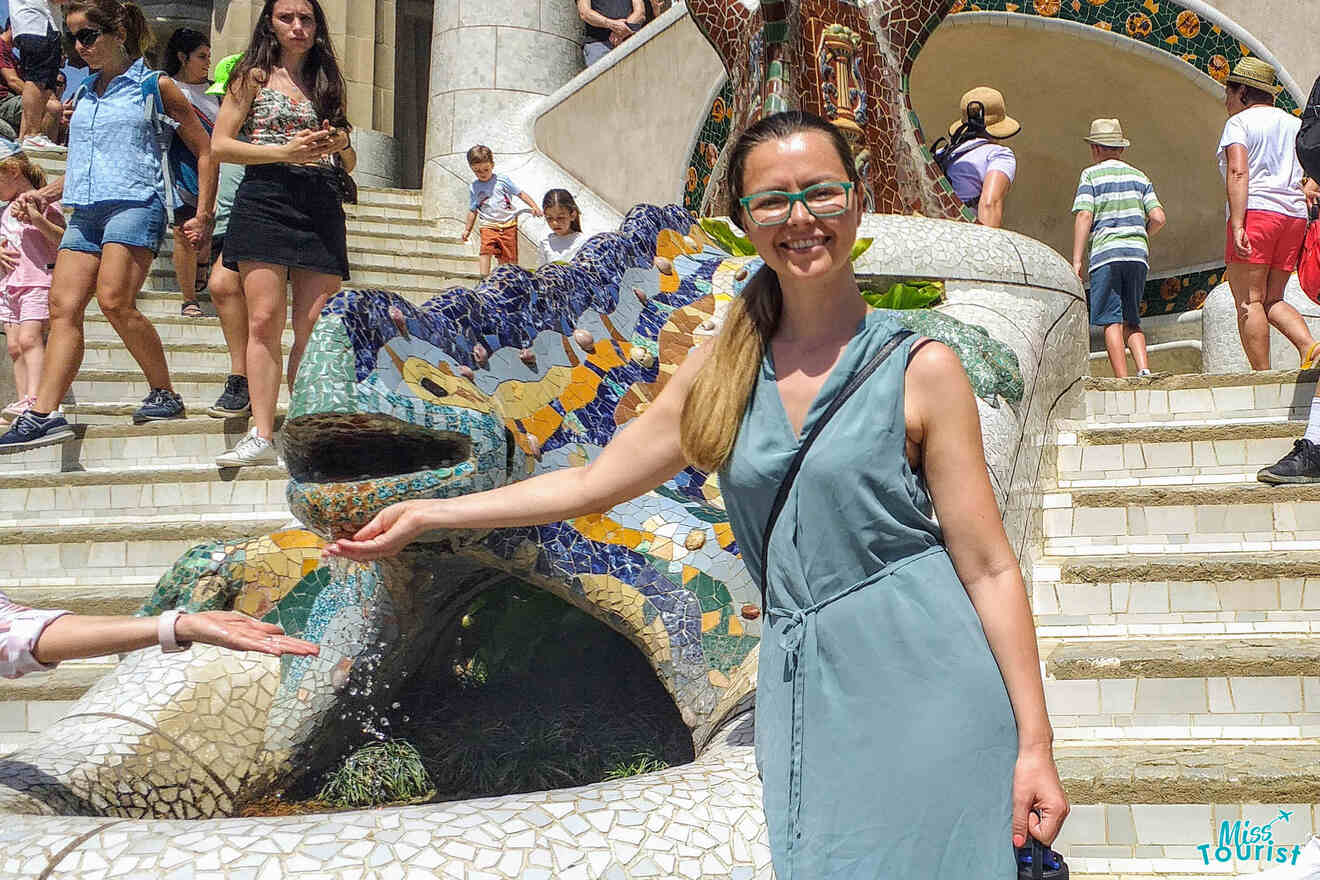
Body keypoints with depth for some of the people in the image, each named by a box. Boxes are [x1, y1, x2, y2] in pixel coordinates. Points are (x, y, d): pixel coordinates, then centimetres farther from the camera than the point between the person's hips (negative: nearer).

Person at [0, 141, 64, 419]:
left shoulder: (44, 202, 0)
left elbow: (63, 241, -8)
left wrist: (37, 219, -21)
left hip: (38, 283, -7)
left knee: (29, 338, -20)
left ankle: (34, 400, -29)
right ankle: (23, 401, 0)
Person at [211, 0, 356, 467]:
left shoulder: (329, 82, 20)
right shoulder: (254, 77, 8)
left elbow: (349, 164, 24)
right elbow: (220, 145, 1)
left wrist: (341, 145, 0)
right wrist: (285, 152, -11)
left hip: (322, 206, 3)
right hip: (265, 200, -3)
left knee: (314, 327, -3)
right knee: (264, 320, -11)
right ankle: (262, 436, -12)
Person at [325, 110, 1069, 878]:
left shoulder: (921, 370, -3)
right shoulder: (723, 370, 9)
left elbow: (989, 567, -4)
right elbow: (592, 484, 17)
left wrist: (1035, 744, -8)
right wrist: (428, 514, 21)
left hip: (923, 689, -3)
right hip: (807, 695, 3)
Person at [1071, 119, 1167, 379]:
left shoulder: (1091, 175, 4)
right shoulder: (1139, 177, 16)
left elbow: (1084, 217, -7)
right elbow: (1159, 218, 7)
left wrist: (1076, 261, -8)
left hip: (1106, 253, -4)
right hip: (1138, 254, 4)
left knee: (1112, 321, -4)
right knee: (1131, 321, 12)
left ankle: (1123, 382, -12)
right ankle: (1144, 369, -8)